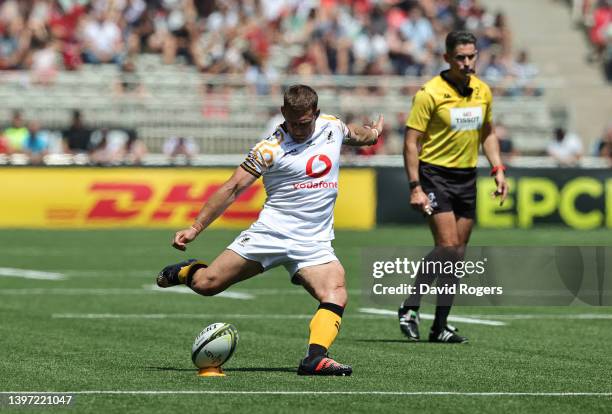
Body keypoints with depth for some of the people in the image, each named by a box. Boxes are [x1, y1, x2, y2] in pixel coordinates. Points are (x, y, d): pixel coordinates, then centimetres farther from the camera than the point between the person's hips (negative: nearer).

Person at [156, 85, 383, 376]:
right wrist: (195, 229, -8)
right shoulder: (270, 149, -7)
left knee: (336, 296, -25)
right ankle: (187, 271, 29)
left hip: (314, 243, 3)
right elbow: (232, 189, -5)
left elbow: (356, 135, 33)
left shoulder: (332, 127, 6)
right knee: (206, 284, -5)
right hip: (270, 232, -3)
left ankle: (315, 358, -34)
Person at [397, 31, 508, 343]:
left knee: (458, 252, 4)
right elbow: (411, 141, -11)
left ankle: (440, 326, 9)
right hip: (435, 174, -6)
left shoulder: (483, 92, 6)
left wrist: (498, 169, 8)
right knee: (447, 246, -17)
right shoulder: (430, 93, -12)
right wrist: (415, 187, -17)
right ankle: (410, 307, -4)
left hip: (467, 177, 6)